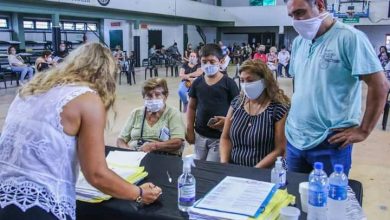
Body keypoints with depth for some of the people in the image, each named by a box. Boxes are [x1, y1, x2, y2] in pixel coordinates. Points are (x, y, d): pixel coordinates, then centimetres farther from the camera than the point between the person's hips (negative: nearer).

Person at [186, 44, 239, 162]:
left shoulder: (228, 83, -8)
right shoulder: (197, 82, 3)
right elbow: (191, 107, 10)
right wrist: (189, 129, 6)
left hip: (220, 137, -4)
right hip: (200, 135, 4)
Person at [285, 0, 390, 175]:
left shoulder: (350, 37, -12)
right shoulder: (298, 42, 9)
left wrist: (363, 130, -11)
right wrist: (298, 109, 10)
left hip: (330, 143, -6)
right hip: (294, 138, 6)